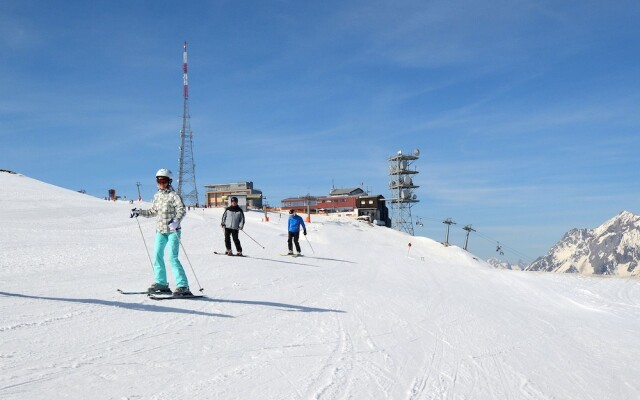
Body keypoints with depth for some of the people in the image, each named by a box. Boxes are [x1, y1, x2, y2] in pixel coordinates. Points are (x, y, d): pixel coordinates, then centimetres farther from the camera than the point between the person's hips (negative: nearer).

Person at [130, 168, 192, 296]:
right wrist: (139, 212, 19)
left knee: (172, 258, -13)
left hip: (173, 231, -7)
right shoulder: (157, 196, 12)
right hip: (160, 230, 7)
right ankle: (161, 283, 20)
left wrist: (176, 221, -33)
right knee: (157, 256, 7)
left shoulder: (173, 195, -8)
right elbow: (153, 212, 24)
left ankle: (183, 286, -11)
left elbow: (182, 210, -18)